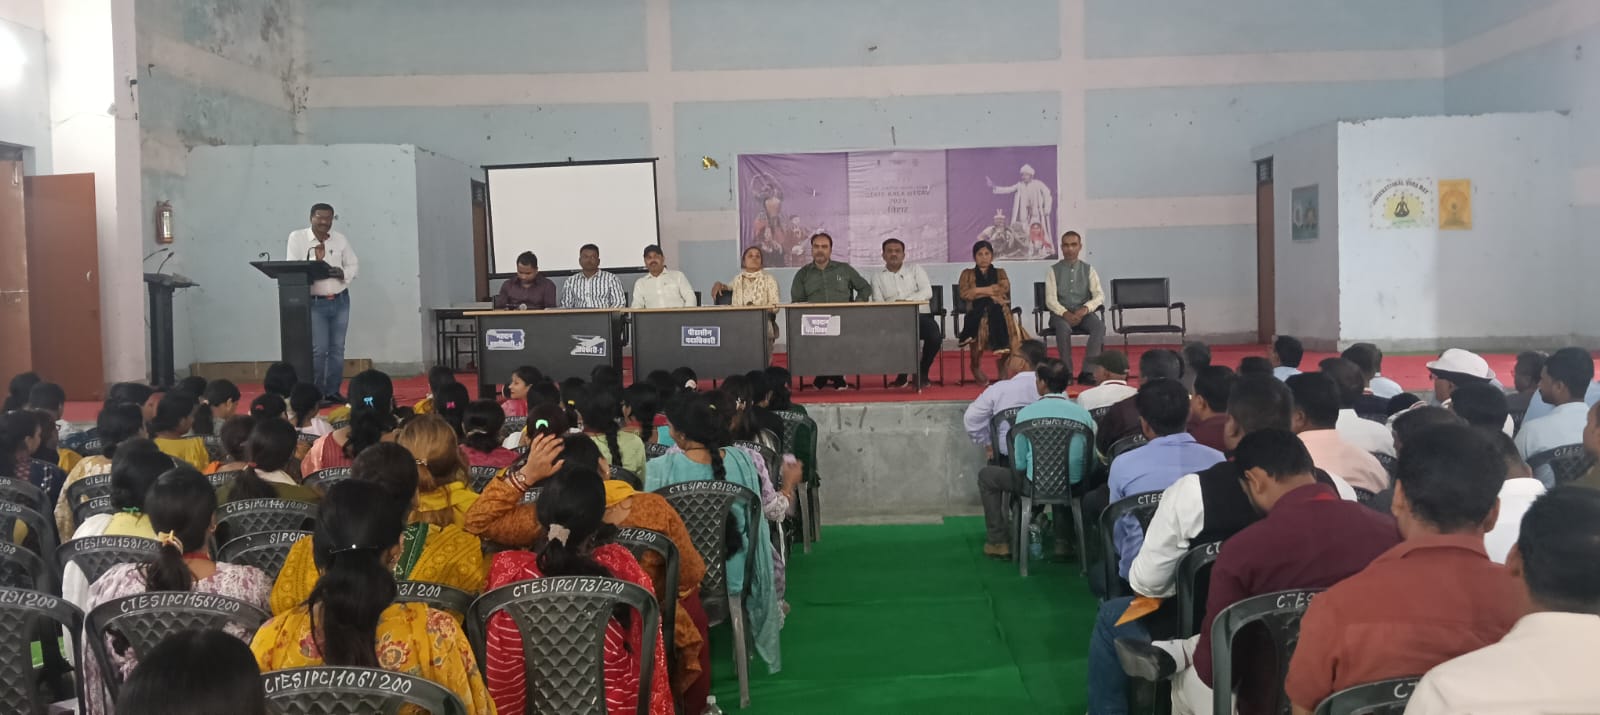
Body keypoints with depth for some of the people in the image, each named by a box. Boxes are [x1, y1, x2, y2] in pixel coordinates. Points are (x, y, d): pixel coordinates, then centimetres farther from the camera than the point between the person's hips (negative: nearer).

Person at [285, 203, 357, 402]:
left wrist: (343, 274, -11)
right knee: (319, 349, -9)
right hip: (314, 302, -4)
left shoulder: (340, 239, 7)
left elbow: (354, 265, 9)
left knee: (337, 348, 6)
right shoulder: (297, 237, -1)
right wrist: (314, 257, -18)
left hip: (340, 301, 4)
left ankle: (333, 391, 15)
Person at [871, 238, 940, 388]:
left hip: (920, 315, 0)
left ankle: (922, 372, -2)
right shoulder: (878, 277, 15)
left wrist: (904, 300, -15)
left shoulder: (915, 269, 14)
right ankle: (902, 372, -4)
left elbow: (927, 292, -1)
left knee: (935, 336, -31)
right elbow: (878, 304, 2)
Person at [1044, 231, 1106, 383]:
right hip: (1061, 314, -2)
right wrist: (1065, 313, -26)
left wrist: (1085, 309, -23)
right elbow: (1050, 300, -7)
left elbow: (1099, 296, -3)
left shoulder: (1088, 270, 7)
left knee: (1099, 326, -30)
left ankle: (1087, 371, -30)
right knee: (1063, 327, -37)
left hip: (1083, 313, 2)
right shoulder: (1053, 270, 2)